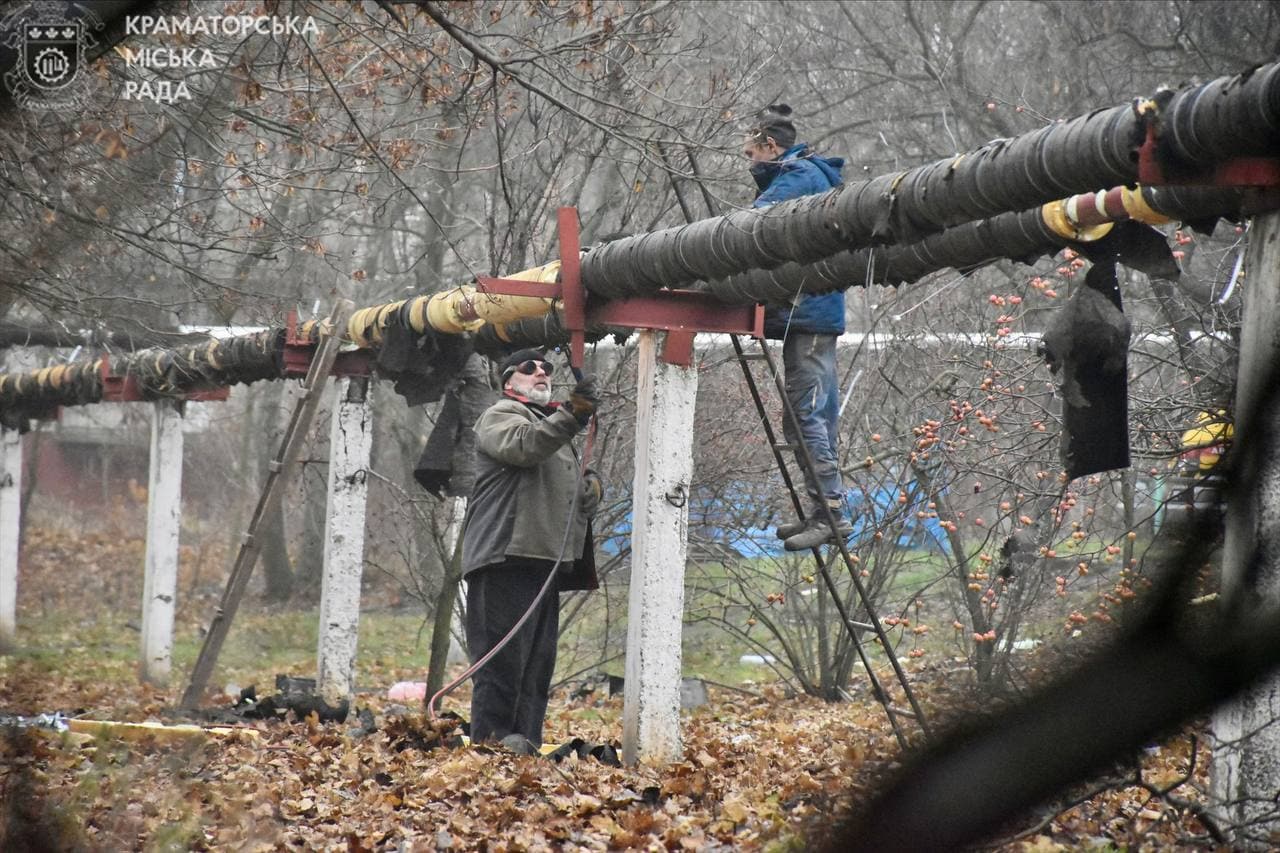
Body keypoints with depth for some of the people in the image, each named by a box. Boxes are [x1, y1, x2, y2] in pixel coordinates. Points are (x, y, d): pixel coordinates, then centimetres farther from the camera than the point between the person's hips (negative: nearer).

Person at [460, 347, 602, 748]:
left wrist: (590, 488, 11)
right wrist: (572, 415, -33)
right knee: (504, 656, -12)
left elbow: (570, 496, 35)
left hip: (545, 561, 9)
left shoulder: (554, 426, 29)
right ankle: (492, 742, -12)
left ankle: (526, 743, 12)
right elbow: (522, 446, -22)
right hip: (505, 556, -9)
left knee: (538, 662, 9)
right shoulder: (500, 416, 1)